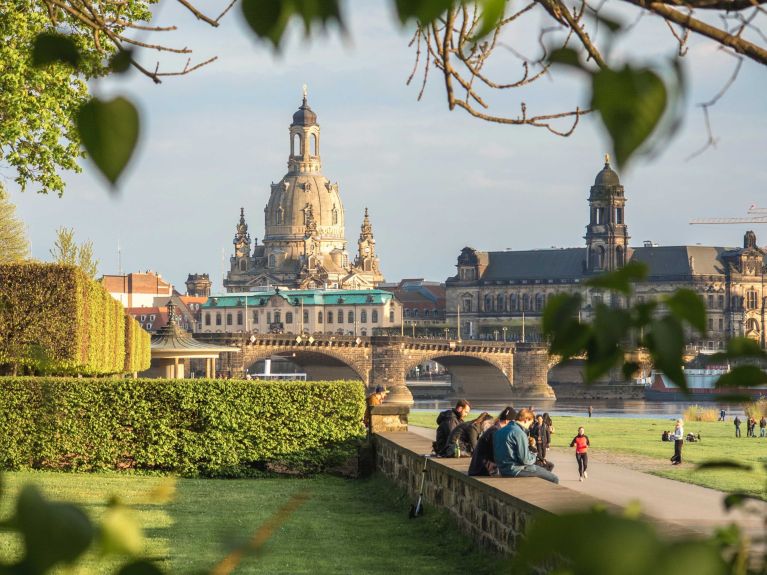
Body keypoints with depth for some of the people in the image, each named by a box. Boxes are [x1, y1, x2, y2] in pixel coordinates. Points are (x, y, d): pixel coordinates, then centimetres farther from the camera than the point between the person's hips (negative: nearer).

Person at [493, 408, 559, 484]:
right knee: (554, 479, -6)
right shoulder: (519, 433, -18)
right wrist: (533, 457, 2)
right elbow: (525, 459, -20)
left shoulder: (500, 431, 10)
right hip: (516, 470, -10)